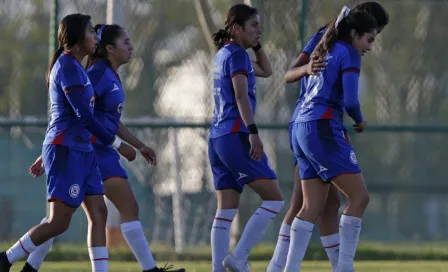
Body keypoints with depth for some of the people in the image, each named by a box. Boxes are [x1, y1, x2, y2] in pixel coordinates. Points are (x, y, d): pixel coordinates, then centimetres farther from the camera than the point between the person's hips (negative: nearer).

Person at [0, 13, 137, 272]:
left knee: (99, 214, 2)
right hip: (67, 151, -10)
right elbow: (83, 114, -20)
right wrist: (117, 143, -16)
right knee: (59, 223, -7)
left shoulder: (75, 67, 16)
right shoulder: (67, 66, -14)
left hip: (82, 152, 10)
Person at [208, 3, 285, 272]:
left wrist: (257, 45, 19)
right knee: (274, 199, -7)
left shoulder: (225, 54, 20)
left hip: (218, 137, 10)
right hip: (236, 136, -10)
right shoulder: (237, 54, -8)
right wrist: (253, 132, -26)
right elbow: (241, 95, -19)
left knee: (227, 209, 7)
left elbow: (266, 71, 32)